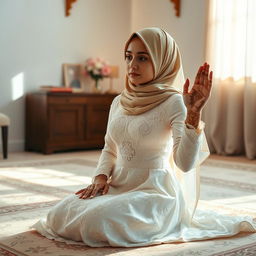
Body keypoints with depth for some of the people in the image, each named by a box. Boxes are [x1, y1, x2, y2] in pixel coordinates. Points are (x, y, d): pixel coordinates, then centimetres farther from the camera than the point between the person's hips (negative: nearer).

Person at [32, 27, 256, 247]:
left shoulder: (173, 103, -12)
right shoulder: (119, 102, 8)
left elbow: (185, 163, -22)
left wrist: (193, 115, -34)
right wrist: (101, 177, -1)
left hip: (154, 189, -6)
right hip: (119, 186, 6)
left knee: (96, 222, -29)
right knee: (59, 215, -11)